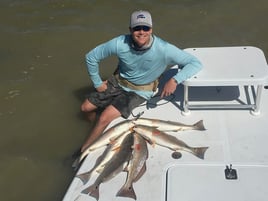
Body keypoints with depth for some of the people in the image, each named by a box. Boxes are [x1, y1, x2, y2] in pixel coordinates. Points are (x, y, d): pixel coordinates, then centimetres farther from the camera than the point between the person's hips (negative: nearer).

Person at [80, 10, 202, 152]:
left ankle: (82, 152, 6)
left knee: (105, 118, -18)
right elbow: (91, 57, -8)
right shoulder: (120, 44, -23)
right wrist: (97, 83, -3)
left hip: (139, 92, -4)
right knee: (86, 107, 7)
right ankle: (98, 132, 39)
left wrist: (175, 80, -37)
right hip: (118, 83, 4)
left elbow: (195, 63, -25)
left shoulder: (163, 49, -29)